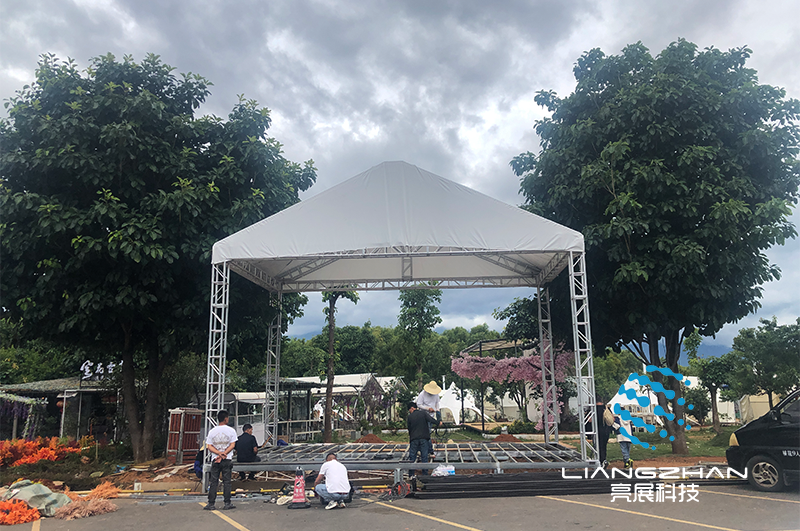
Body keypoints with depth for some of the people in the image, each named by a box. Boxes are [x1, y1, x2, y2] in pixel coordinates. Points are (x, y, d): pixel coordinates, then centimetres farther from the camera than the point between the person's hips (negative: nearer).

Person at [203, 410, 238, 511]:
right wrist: (223, 454, -9)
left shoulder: (212, 431, 2)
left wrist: (219, 453, -10)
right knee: (226, 481, 5)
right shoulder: (231, 430, -4)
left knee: (213, 482, 6)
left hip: (215, 460, 1)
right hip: (227, 460, -1)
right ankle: (227, 503, 5)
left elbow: (209, 446, -3)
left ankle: (211, 504, 7)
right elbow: (232, 445, -8)